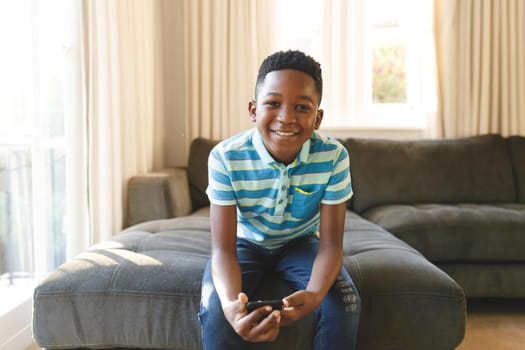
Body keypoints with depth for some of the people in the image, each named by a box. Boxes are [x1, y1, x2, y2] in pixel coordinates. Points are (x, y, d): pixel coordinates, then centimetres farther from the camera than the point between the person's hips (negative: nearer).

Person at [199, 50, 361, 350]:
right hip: (246, 243, -1)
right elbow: (223, 248, -27)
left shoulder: (334, 157, -26)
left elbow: (331, 243, -22)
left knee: (345, 304, -22)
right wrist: (231, 304, -49)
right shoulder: (226, 157, -28)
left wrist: (313, 295, -44)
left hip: (301, 243, 1)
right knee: (216, 309, -27)